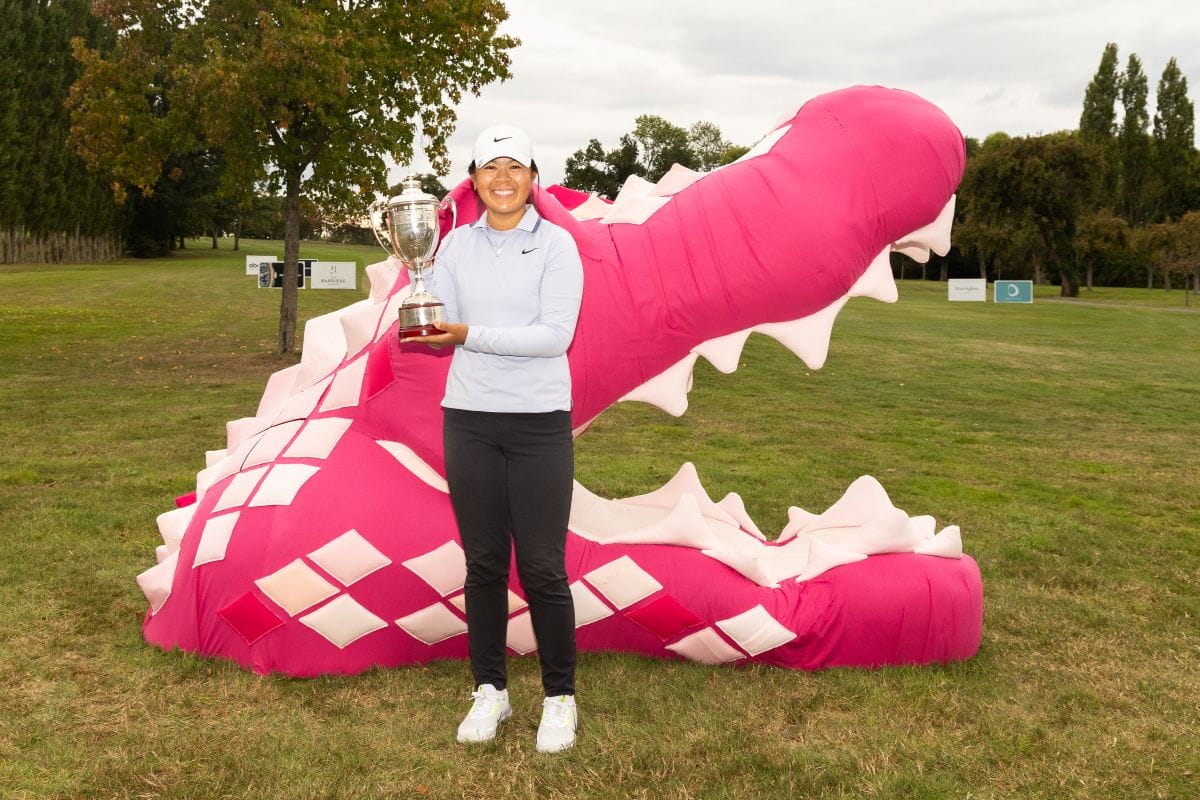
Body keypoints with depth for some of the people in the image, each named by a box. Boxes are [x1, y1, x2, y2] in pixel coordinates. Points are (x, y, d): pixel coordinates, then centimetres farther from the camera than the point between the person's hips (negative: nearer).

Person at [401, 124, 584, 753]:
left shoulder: (556, 244, -4)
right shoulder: (457, 245, 8)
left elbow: (556, 335, -15)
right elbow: (442, 324, 3)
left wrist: (471, 336, -22)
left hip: (539, 424, -3)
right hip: (468, 420, 3)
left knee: (542, 567, 0)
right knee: (483, 563, 10)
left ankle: (560, 696, 18)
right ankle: (490, 690, 25)